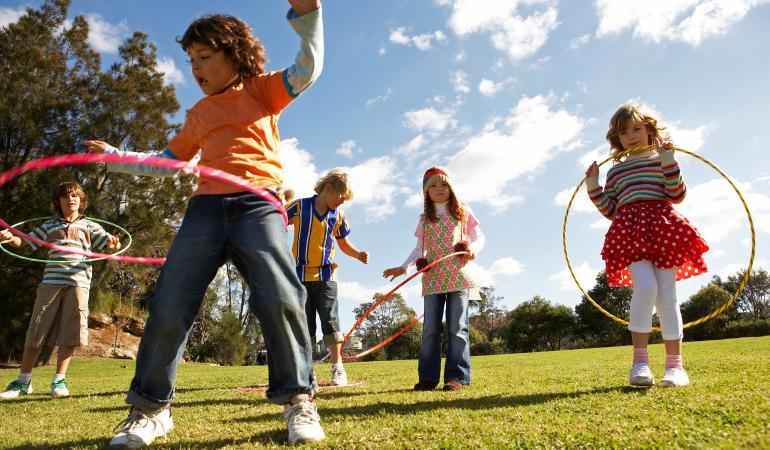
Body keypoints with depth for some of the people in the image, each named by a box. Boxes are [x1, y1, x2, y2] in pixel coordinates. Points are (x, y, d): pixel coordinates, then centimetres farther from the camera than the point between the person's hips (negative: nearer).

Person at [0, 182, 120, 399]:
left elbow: (108, 242, 3)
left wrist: (113, 242, -21)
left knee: (69, 334, -1)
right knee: (35, 331, 3)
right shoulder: (49, 225, 17)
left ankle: (59, 380, 11)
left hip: (78, 282, -1)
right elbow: (25, 241, 15)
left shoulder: (89, 226, 13)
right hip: (51, 281, 1)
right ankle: (23, 381, 15)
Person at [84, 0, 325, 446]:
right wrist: (115, 157, 33)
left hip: (257, 204, -4)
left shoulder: (261, 89, 15)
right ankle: (150, 408, 14)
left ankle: (299, 400, -6)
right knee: (169, 307, -3)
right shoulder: (199, 113, 27)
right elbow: (166, 161, 33)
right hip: (206, 208, 5)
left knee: (280, 298, -22)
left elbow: (307, 69, 0)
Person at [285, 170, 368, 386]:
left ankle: (338, 368, 3)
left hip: (326, 275, 1)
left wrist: (358, 254, -4)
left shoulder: (338, 215, 6)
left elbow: (344, 244, 15)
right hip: (301, 274, -1)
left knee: (330, 320, -5)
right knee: (304, 324, 4)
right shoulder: (300, 206, -3)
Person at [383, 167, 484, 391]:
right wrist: (403, 267, 4)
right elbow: (419, 249, 17)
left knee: (457, 327, -3)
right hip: (432, 279, 2)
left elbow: (479, 237, 10)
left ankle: (456, 377, 0)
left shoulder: (462, 211, 10)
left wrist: (473, 249, -12)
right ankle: (428, 378, 6)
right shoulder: (425, 218, 15)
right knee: (430, 329, 1)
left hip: (458, 277, -2)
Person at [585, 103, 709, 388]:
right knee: (645, 287, -21)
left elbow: (677, 196, 1)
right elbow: (611, 211, 16)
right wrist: (593, 190, 6)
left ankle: (674, 365, 4)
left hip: (662, 228, 0)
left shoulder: (662, 159, 15)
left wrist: (669, 164, -8)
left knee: (666, 294, -4)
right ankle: (640, 361, -13)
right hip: (629, 231, 0)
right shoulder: (615, 171, 21)